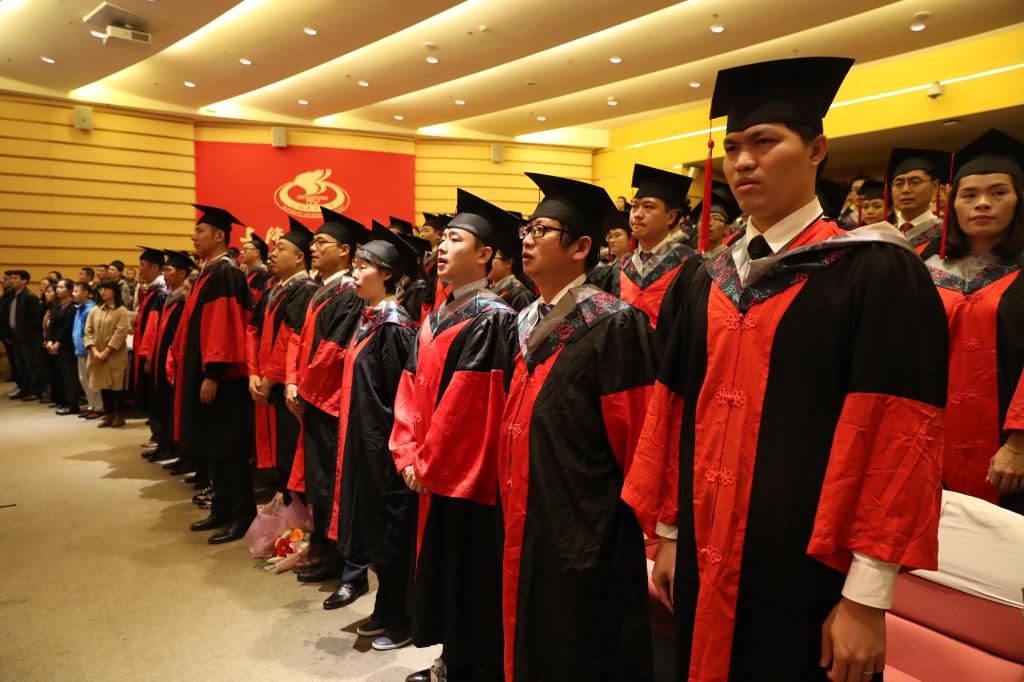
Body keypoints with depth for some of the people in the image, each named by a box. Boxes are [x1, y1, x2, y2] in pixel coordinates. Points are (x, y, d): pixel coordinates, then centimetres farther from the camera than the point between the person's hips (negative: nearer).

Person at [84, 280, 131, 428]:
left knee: (117, 386, 0)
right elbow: (88, 332, 5)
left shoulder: (122, 311, -5)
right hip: (98, 356, 5)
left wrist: (106, 352, -17)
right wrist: (94, 350, -10)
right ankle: (108, 414, 19)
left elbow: (120, 333, -13)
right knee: (103, 385, 9)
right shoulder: (94, 311, 10)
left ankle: (119, 415, 10)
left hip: (116, 357, -5)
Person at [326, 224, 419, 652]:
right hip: (363, 438, 9)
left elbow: (398, 394, -19)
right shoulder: (369, 319, 10)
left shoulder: (393, 326, -17)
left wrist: (391, 441, -17)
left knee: (391, 531, 3)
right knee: (374, 527, 17)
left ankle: (401, 621, 19)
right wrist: (353, 434, 16)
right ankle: (386, 610, 32)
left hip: (384, 440, -9)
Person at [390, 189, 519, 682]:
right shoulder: (435, 318, 11)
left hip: (469, 474, -9)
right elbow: (411, 391, 8)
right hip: (433, 473, 9)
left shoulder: (493, 319, -16)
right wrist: (409, 455, -2)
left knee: (470, 578, 6)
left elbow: (464, 405, -19)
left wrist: (428, 464, -12)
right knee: (440, 568, 20)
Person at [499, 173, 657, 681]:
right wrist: (510, 501, 15)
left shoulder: (614, 326, -15)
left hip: (589, 538, -7)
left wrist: (646, 532, -12)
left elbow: (637, 440, -15)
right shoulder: (527, 323, 8)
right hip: (525, 529, 7)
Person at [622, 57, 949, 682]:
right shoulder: (711, 284, 6)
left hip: (805, 567, -5)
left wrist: (867, 598, -15)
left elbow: (898, 433, -14)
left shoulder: (876, 273, -10)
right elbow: (677, 413, 8)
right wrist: (669, 534, 9)